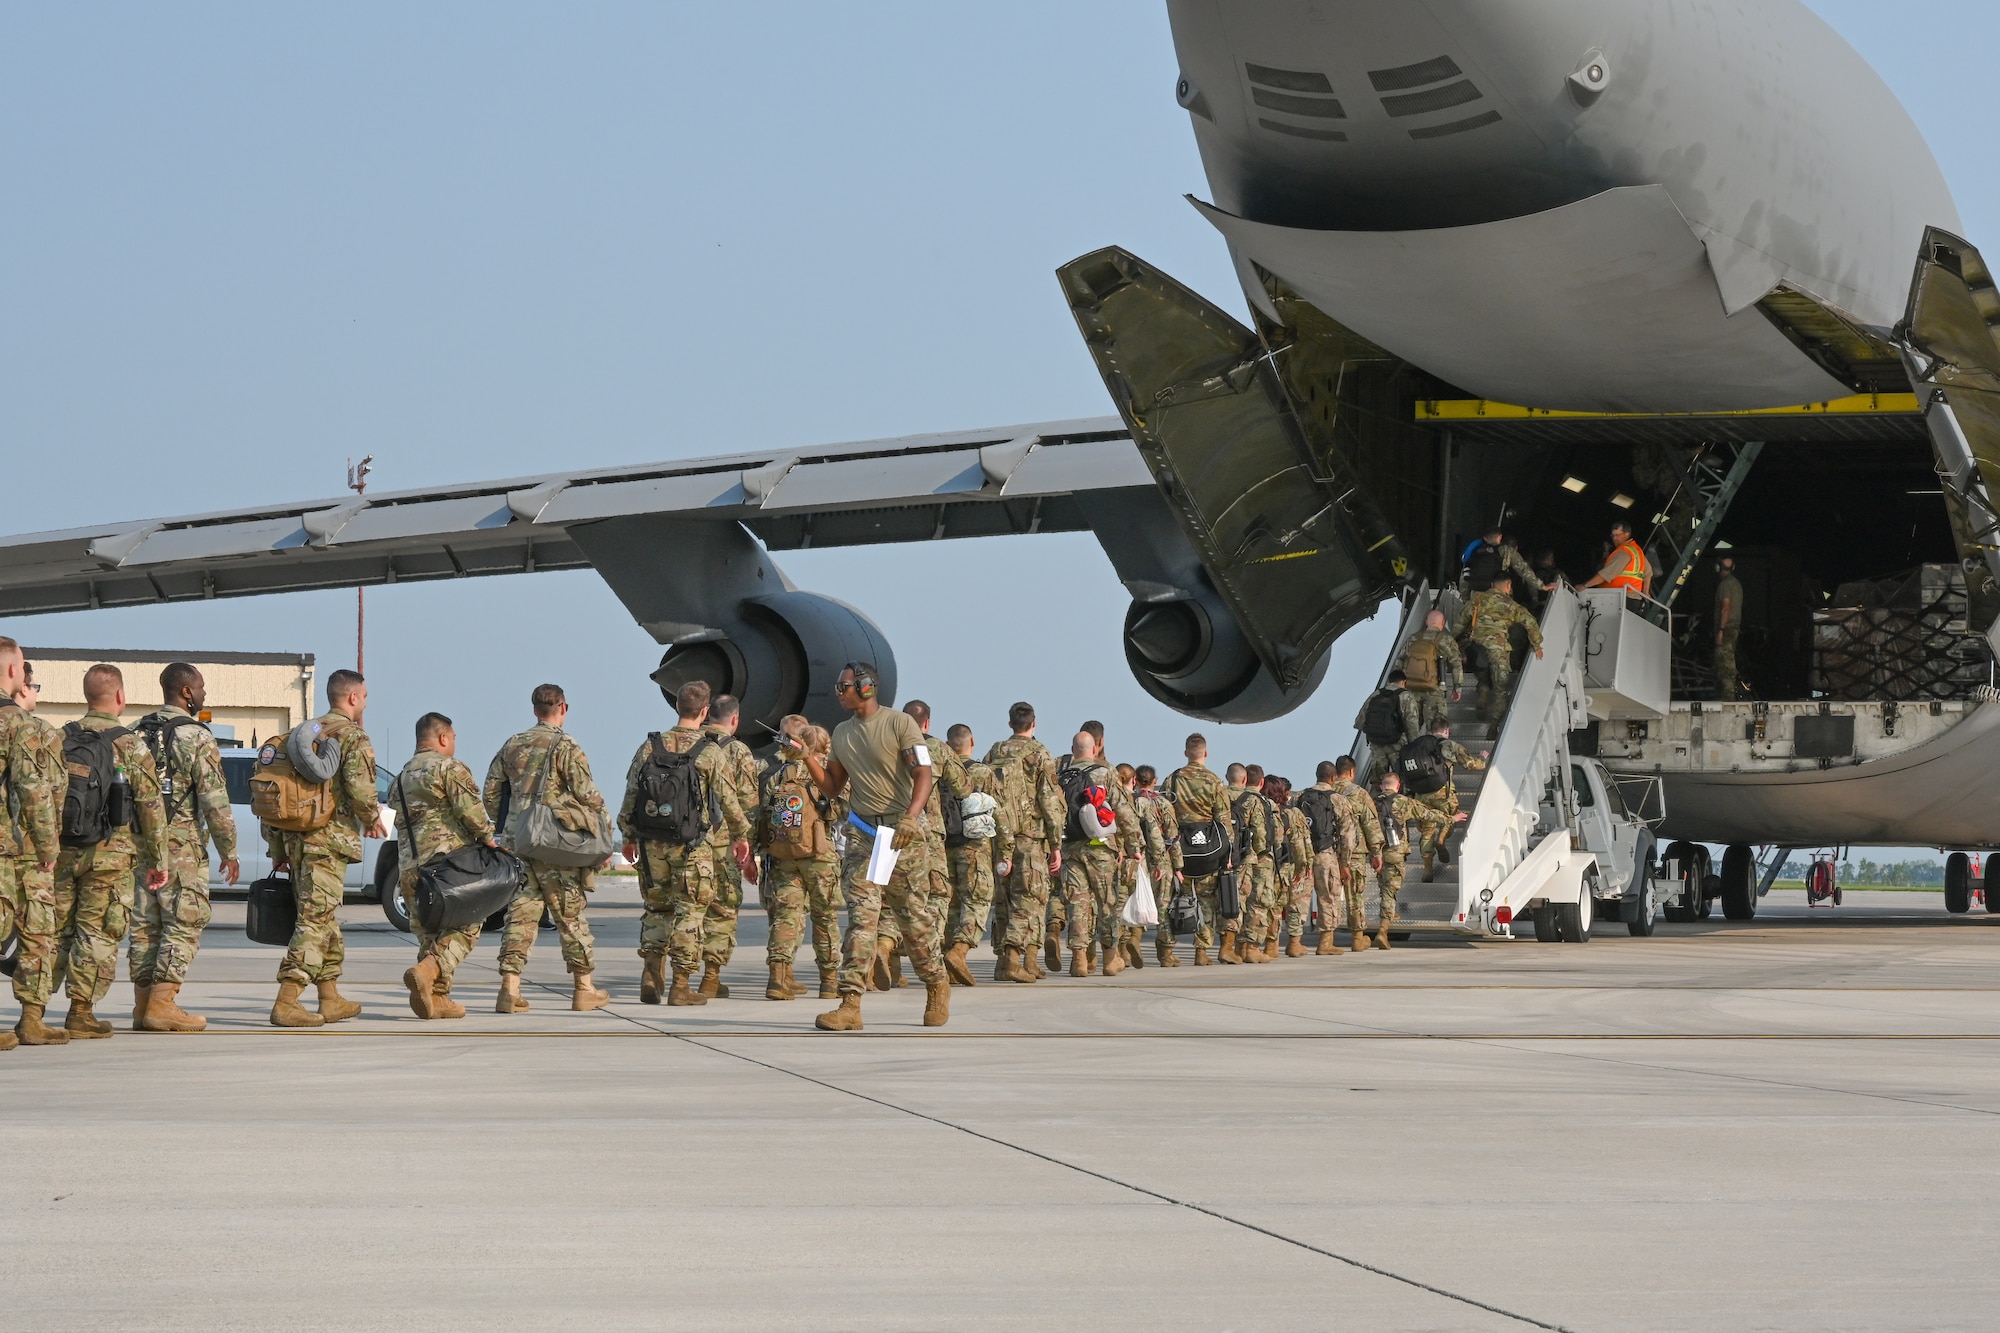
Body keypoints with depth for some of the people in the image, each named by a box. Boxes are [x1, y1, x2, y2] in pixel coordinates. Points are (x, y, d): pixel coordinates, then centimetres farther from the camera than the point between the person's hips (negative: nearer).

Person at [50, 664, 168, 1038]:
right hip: (109, 855, -4)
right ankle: (81, 1013, -1)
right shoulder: (131, 746, -6)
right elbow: (151, 808, -5)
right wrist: (157, 862, 2)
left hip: (61, 852, 4)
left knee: (54, 931, 11)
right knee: (97, 936, 2)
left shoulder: (61, 740, 6)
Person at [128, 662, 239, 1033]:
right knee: (184, 926, -4)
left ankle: (143, 1006, 9)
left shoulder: (139, 732, 11)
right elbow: (214, 800, -13)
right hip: (181, 846, -7)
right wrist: (229, 850, -5)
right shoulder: (196, 737, -10)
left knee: (145, 925, 9)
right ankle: (162, 1006, -11)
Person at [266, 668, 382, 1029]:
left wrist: (277, 848, 20)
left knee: (324, 917, 18)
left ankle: (331, 999, 25)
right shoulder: (353, 736, -6)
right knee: (316, 919, -8)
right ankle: (286, 1003, -16)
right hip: (328, 840, -8)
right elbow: (359, 786, -21)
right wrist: (372, 818, 1)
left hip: (293, 836, 8)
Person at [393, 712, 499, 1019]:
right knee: (465, 926, -3)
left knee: (430, 932, 11)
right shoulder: (450, 767, -2)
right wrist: (487, 837, -3)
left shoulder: (401, 778, 23)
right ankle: (427, 971, -24)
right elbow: (470, 809, -13)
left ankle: (437, 997, 3)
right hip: (449, 860, -7)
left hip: (410, 866, 7)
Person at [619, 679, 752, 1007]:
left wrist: (629, 837, 17)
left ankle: (651, 979, 9)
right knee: (689, 913, 3)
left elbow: (631, 796, 6)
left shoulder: (649, 747, 3)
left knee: (656, 909, 15)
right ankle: (680, 986, 1)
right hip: (693, 845, -3)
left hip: (653, 844, 3)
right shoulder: (710, 752, -7)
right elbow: (728, 800, -3)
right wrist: (741, 835, 10)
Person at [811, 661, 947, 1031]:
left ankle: (937, 986, 25)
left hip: (901, 832, -4)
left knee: (914, 916, 3)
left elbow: (923, 776, -14)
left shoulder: (899, 724, -5)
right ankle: (850, 1004, -15)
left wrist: (910, 818, -30)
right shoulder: (842, 733, 14)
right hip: (862, 834, 4)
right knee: (861, 917, -7)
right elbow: (833, 787, 22)